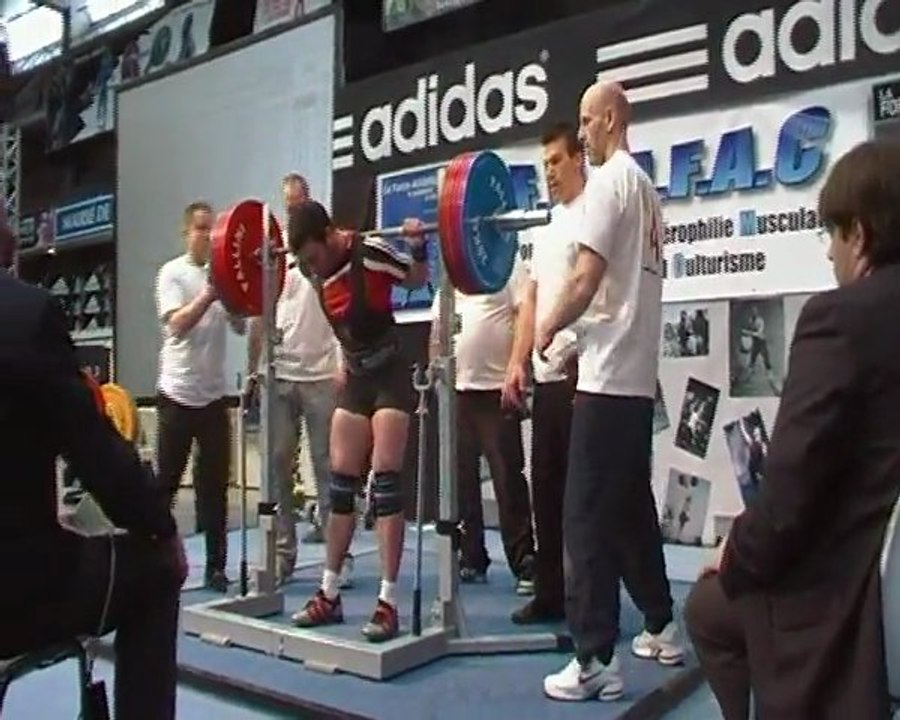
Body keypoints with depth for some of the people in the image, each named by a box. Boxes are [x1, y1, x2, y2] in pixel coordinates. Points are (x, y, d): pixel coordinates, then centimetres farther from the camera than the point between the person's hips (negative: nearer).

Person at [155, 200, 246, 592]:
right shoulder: (172, 273, -2)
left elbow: (241, 325, 1)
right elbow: (177, 324, -15)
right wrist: (209, 294, -24)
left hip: (213, 394, 4)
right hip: (178, 393, -4)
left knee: (215, 483, 6)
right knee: (166, 481, 3)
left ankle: (216, 566, 13)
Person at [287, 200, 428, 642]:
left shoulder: (371, 254, -20)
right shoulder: (319, 270, -1)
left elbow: (418, 279, -2)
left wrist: (418, 247, -18)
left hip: (391, 377, -7)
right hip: (356, 379, 7)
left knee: (385, 481, -11)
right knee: (340, 484, 7)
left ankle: (388, 603, -5)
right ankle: (329, 594, 16)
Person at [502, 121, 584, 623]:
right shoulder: (546, 227, 21)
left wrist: (584, 357, -24)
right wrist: (517, 361, 10)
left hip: (580, 370, -9)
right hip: (546, 373, 9)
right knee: (547, 487, 12)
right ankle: (551, 594, 23)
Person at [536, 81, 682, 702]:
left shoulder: (609, 180, -8)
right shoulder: (647, 188, 21)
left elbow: (587, 277, -17)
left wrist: (550, 328, -1)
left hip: (608, 376, -10)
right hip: (639, 375, 10)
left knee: (588, 516, -8)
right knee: (632, 508, 18)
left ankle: (596, 661, -4)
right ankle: (662, 627, 29)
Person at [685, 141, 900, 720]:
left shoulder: (844, 316, -19)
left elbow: (792, 485, -21)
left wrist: (739, 557, -1)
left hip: (843, 593, -7)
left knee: (711, 603, 22)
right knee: (711, 609, 28)